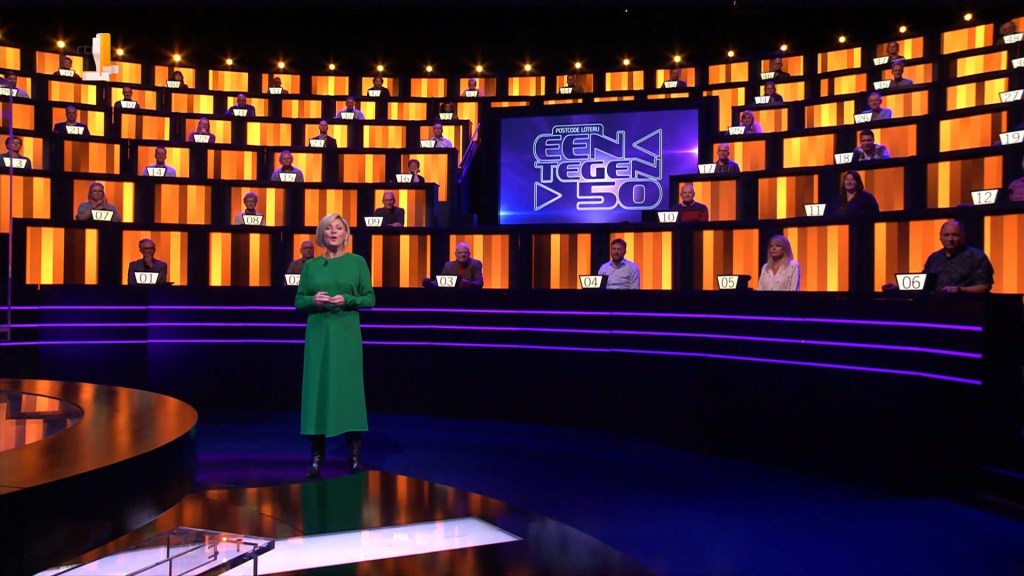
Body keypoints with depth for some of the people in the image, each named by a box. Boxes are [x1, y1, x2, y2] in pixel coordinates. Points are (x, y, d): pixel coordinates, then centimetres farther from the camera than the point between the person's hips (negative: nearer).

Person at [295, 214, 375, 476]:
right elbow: (298, 301, 9)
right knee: (316, 388, 1)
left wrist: (347, 301, -13)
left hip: (346, 333, -2)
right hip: (317, 333, 2)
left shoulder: (357, 262, 4)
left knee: (349, 388, -2)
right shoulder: (310, 265, 9)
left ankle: (355, 455, 6)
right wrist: (313, 300, -11)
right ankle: (317, 455, 9)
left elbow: (370, 298, 3)